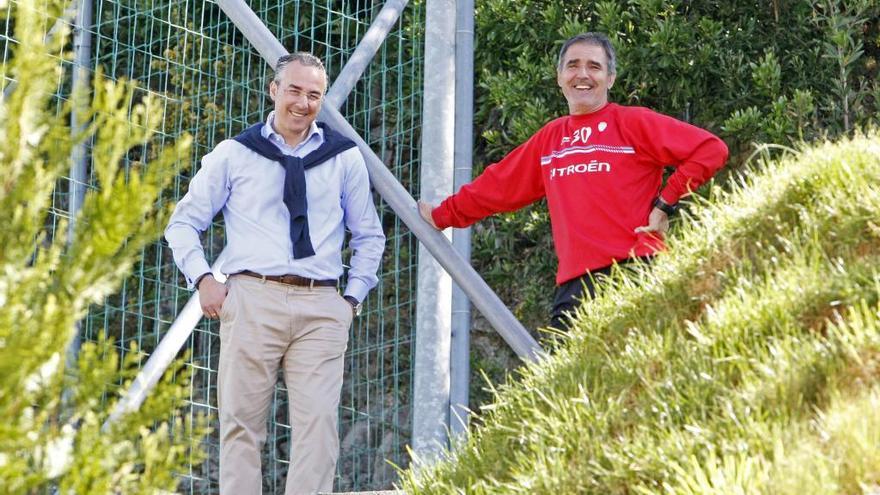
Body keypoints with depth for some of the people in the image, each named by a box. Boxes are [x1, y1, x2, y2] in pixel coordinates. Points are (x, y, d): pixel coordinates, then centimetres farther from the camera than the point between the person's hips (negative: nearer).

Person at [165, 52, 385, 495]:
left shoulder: (345, 158, 12)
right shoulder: (235, 154, 8)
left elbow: (369, 236, 23)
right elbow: (183, 223, 14)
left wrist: (354, 297, 12)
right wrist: (202, 280, 1)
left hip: (321, 307, 1)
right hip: (251, 298, -1)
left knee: (318, 422, -7)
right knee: (242, 422, -1)